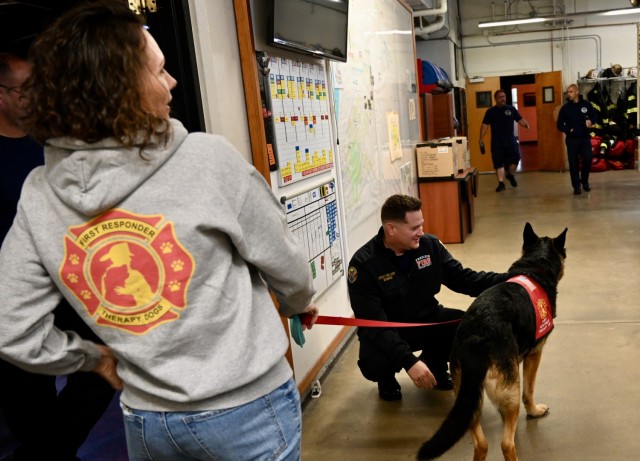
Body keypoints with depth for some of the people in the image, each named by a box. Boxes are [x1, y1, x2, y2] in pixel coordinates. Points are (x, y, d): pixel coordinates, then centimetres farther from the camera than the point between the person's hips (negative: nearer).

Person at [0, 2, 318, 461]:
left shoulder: (39, 197, -8)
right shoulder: (209, 158, -20)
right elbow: (284, 265, -8)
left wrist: (96, 359, 13)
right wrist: (299, 304, 14)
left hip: (146, 419, 4)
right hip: (248, 409, -3)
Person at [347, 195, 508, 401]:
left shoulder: (430, 245, -10)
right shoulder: (363, 264, -23)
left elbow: (463, 278, -3)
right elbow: (373, 324, -28)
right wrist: (409, 361, -39)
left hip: (427, 319, 4)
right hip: (385, 331, -4)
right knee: (375, 364, -35)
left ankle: (435, 364, 12)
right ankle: (387, 379, 7)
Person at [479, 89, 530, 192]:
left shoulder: (511, 109, 6)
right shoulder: (490, 111, 3)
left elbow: (520, 120, 3)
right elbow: (485, 125, 2)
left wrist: (525, 124, -20)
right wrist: (481, 139, -5)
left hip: (510, 140, 1)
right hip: (496, 142, 0)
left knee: (516, 157, -13)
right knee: (498, 163, -1)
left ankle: (511, 175, 15)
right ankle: (501, 183, 7)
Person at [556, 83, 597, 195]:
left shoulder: (586, 104, 0)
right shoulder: (565, 108, 0)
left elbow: (594, 116, 12)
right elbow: (559, 125, 3)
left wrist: (591, 121, -11)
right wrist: (568, 130, -14)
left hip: (585, 138, 0)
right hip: (571, 139, 0)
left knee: (588, 159, -10)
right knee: (573, 163, 0)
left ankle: (584, 181, 15)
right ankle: (576, 186, 9)